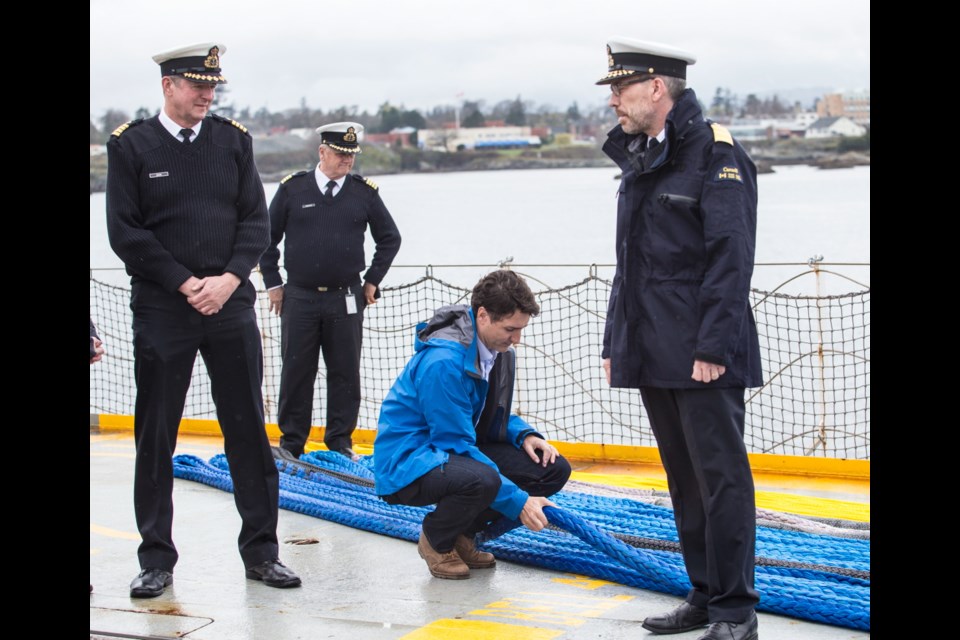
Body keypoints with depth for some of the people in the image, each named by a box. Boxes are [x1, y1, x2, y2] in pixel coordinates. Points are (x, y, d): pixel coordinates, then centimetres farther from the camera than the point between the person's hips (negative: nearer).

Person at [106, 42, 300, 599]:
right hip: (162, 311, -2)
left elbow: (256, 219, 6)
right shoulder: (131, 145, -1)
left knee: (248, 428, 4)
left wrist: (228, 279, -9)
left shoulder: (233, 140, 8)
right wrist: (184, 284, -10)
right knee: (155, 436, 3)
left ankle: (261, 551, 14)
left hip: (230, 304, 2)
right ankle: (157, 559, 14)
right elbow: (125, 231, -4)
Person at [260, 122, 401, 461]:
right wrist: (272, 283, 6)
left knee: (345, 373, 4)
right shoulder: (292, 188, 0)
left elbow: (390, 238, 15)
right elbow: (267, 237, 8)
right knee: (296, 373, 4)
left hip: (346, 301, 1)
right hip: (298, 298, -1)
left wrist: (372, 280, 10)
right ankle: (291, 443, 14)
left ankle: (341, 441, 15)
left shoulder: (365, 192, 3)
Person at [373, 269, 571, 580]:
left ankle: (463, 534, 9)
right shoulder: (443, 361, -28)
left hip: (462, 451, 9)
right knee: (482, 480, -39)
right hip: (407, 464, -9)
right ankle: (436, 540, -5)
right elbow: (455, 443, -26)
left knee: (553, 469, -5)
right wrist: (517, 501, -26)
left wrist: (524, 436, -7)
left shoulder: (500, 350, 1)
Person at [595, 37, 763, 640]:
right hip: (653, 356, 8)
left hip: (703, 358, -8)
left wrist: (713, 347, -20)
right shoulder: (638, 159, 16)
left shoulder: (717, 153, -10)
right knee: (684, 479, 13)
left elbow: (731, 259, -15)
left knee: (721, 477, -4)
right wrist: (615, 342, 17)